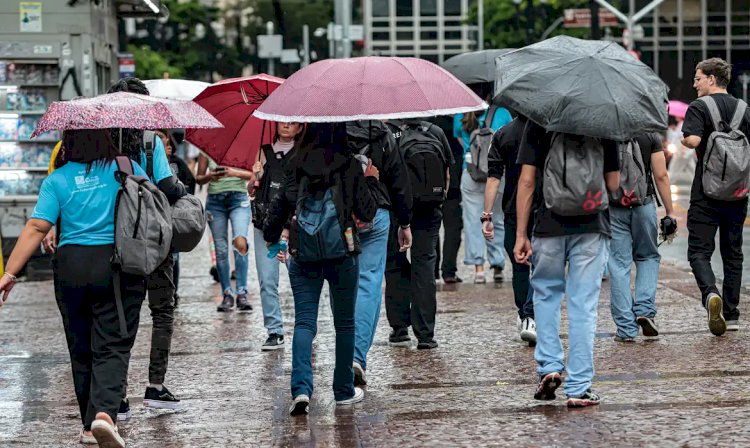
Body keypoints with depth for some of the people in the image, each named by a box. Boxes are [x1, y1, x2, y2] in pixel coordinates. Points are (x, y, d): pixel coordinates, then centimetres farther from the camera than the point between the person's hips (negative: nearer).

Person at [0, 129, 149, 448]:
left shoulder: (57, 180, 2)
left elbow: (36, 228, -5)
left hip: (71, 267, 1)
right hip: (119, 266, -1)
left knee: (81, 350, 13)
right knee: (112, 348, -2)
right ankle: (104, 413, -25)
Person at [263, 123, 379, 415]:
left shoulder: (297, 163, 2)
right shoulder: (350, 164, -2)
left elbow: (281, 203, 2)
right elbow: (366, 212, -1)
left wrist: (270, 236, 18)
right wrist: (370, 181, 15)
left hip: (304, 254, 1)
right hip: (342, 252, -1)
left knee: (304, 322, 0)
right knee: (345, 323, 13)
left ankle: (301, 389, -19)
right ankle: (344, 391, 20)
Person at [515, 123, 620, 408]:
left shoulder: (539, 122, -1)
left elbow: (527, 181, -3)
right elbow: (613, 184, 4)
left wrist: (521, 235, 0)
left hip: (550, 225, 0)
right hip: (592, 225, 0)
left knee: (546, 293, 20)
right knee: (584, 306, 3)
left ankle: (548, 367, 9)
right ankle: (578, 388, 3)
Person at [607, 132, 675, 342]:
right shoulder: (651, 135, -2)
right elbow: (661, 176, -4)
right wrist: (670, 212, 2)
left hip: (613, 207, 0)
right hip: (644, 204, 0)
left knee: (619, 265, 3)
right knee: (648, 257, 20)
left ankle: (626, 329, 0)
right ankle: (645, 310, 0)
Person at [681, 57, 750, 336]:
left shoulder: (699, 107, -7)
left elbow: (692, 140, -22)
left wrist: (685, 140, -1)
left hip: (707, 192, -5)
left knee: (699, 251, -1)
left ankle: (711, 293, -28)